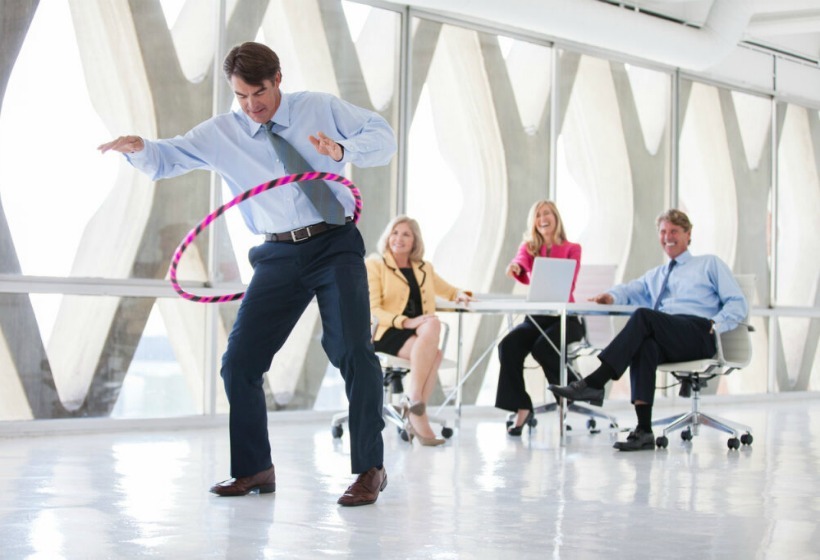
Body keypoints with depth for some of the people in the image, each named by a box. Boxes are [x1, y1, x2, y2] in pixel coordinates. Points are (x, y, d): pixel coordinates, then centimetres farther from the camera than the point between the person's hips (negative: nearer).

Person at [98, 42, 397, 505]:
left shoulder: (321, 108, 2)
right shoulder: (220, 134, 5)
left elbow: (384, 137, 3)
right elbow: (165, 161, 0)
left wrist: (344, 149, -18)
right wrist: (139, 148, -24)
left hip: (336, 246, -3)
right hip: (279, 256, 3)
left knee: (353, 350, -13)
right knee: (240, 360, 0)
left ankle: (370, 469, -2)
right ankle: (254, 469, 15)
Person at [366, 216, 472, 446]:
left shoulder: (424, 268, 22)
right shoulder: (375, 264, 5)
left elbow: (448, 290, 37)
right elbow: (372, 309, -5)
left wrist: (459, 295, 10)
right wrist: (406, 322, -21)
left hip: (422, 333, 4)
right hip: (388, 333, -4)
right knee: (434, 354, -33)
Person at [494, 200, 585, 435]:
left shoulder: (572, 249, 5)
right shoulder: (529, 247, 12)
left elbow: (569, 286, -8)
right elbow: (521, 263, -12)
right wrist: (515, 268, -38)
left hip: (564, 317, -3)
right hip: (535, 316, 3)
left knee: (543, 347, -33)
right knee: (508, 345, -26)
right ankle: (521, 407, -20)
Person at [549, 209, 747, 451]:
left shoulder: (710, 264, 21)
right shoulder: (656, 275, 36)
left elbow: (738, 304, 12)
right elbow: (630, 290, 19)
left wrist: (716, 324, -7)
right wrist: (611, 296, -5)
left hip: (698, 335, -4)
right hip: (663, 339, 4)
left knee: (643, 316, -30)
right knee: (644, 345, -34)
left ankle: (594, 383, -41)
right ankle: (644, 430, -41)